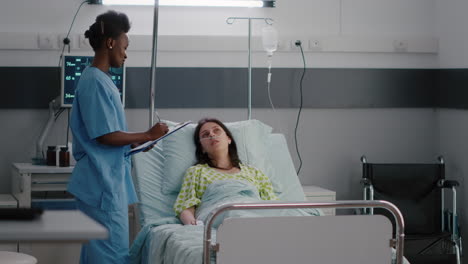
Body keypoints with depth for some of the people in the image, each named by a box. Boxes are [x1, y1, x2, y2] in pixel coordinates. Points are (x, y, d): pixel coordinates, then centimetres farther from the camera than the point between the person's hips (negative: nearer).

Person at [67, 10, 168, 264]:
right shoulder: (95, 82, -16)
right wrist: (148, 135, -10)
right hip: (102, 181, -10)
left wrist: (136, 142, 12)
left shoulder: (98, 79, 15)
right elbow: (106, 136, -20)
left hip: (105, 179, 10)